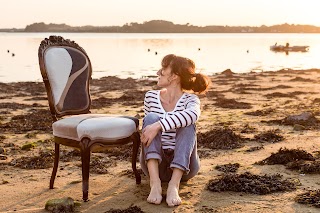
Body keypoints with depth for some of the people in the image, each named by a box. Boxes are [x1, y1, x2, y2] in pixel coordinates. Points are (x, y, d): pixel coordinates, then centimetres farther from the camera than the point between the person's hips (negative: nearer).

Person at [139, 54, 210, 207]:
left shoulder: (190, 99, -4)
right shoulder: (151, 97, 7)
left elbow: (192, 115, -29)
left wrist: (158, 126, -38)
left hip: (182, 165, -2)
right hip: (154, 164, 2)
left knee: (187, 123, -25)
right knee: (152, 117, -20)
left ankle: (174, 185, -38)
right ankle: (155, 183, -37)